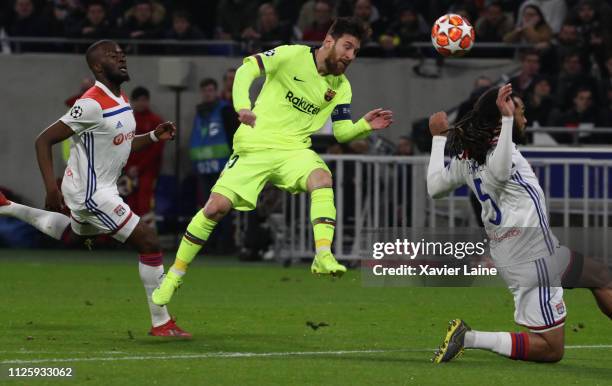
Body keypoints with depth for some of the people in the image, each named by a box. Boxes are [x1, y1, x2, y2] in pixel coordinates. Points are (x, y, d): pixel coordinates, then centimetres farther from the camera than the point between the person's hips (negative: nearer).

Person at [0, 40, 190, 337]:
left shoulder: (122, 100, 5)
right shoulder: (92, 104, -23)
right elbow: (44, 140, -21)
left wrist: (154, 136, 3)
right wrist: (51, 188, -28)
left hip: (101, 188, 10)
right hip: (90, 192, -10)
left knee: (73, 234, 36)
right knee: (149, 243, -12)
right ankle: (161, 323, -4)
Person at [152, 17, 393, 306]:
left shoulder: (341, 87, 7)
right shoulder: (293, 56, -7)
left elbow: (342, 132, 7)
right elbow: (248, 69, -11)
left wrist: (366, 125, -14)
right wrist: (242, 106, -27)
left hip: (293, 149, 3)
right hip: (253, 148, -3)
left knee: (322, 177, -31)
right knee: (216, 207, -10)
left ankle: (323, 256, -40)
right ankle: (174, 275, 7)